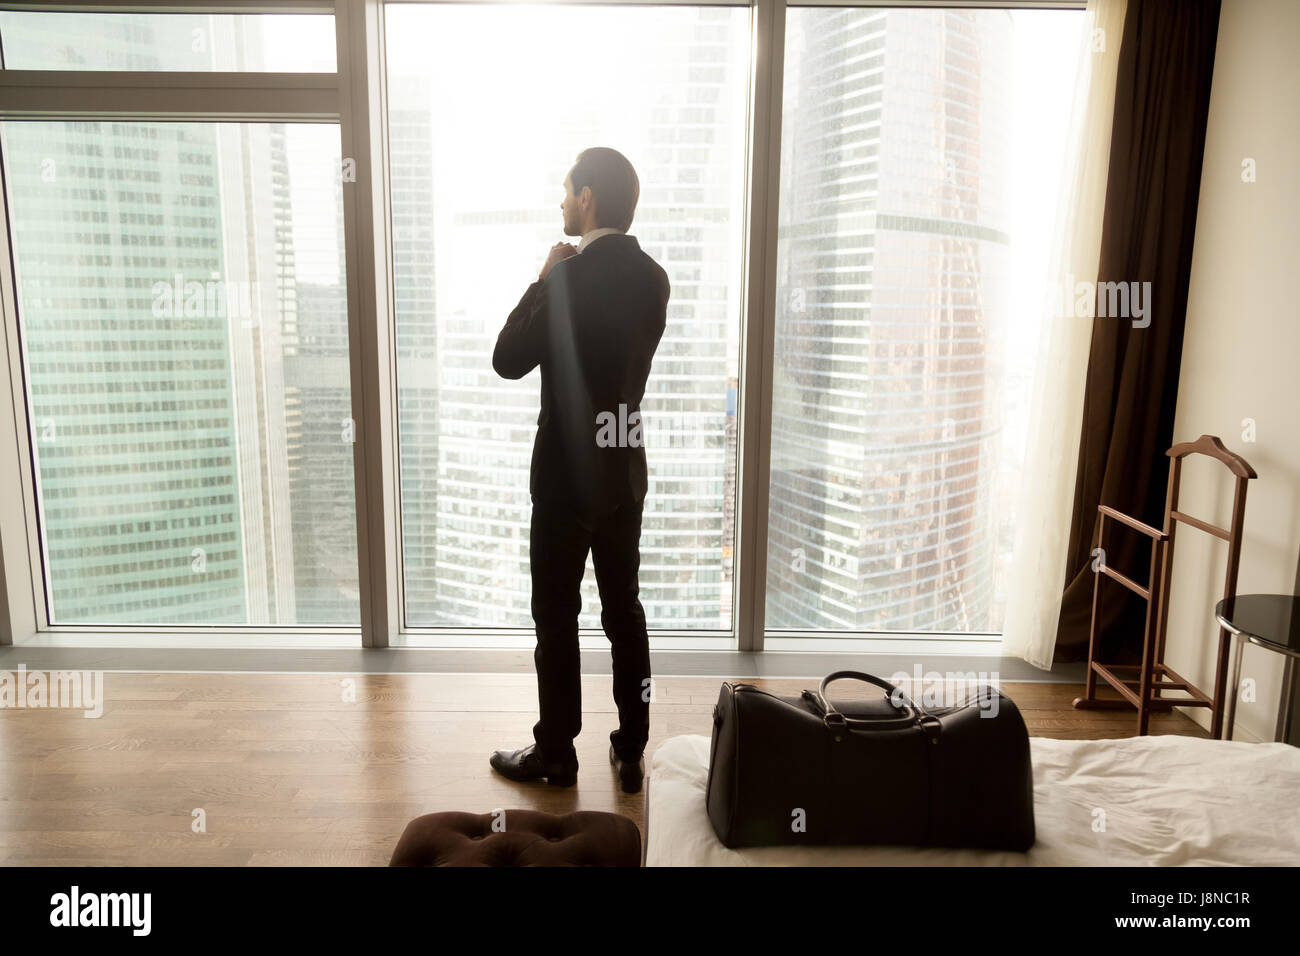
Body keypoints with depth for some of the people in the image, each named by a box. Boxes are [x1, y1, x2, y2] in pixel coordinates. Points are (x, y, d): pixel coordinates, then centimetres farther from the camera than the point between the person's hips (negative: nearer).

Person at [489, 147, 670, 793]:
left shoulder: (569, 278, -18)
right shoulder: (652, 278, 3)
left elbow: (508, 361, -9)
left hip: (567, 474, -6)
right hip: (626, 472, 7)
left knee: (557, 620, 7)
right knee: (625, 612, 14)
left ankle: (555, 755, 22)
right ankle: (631, 752, 25)